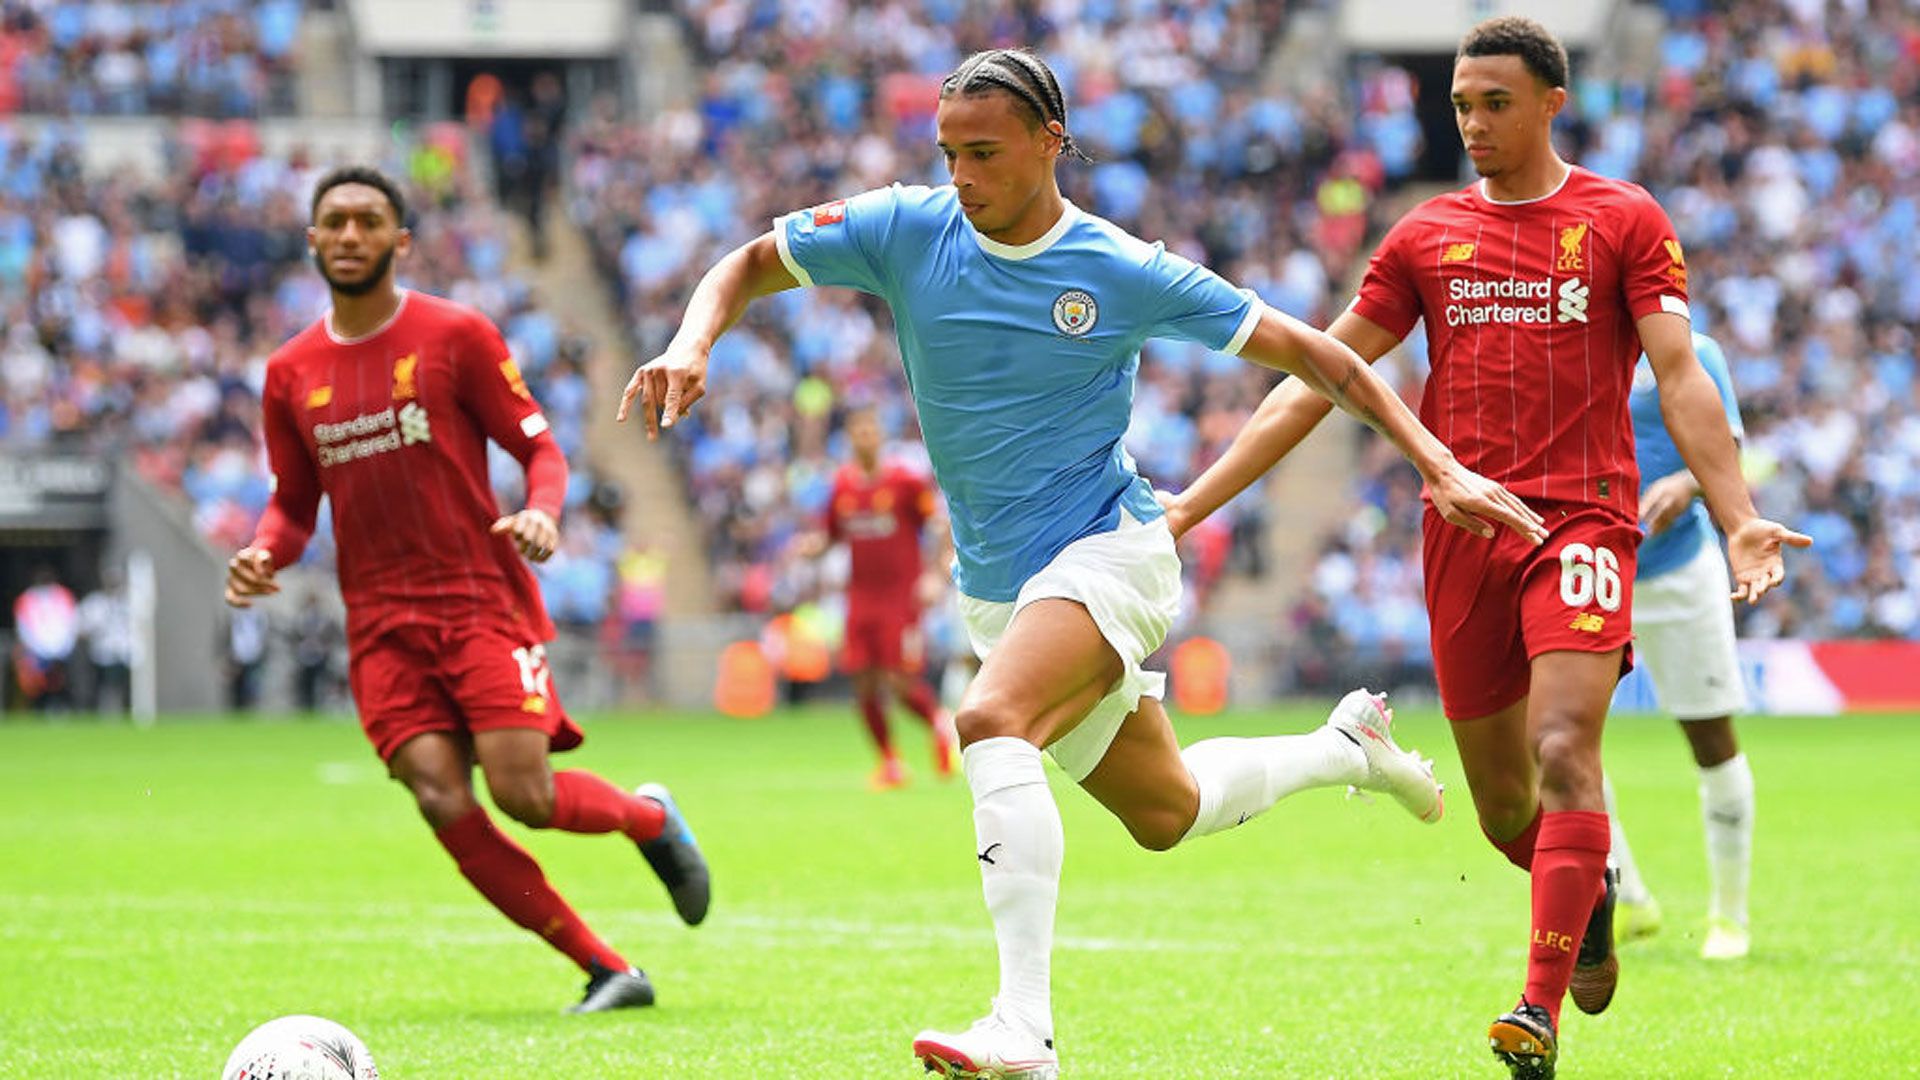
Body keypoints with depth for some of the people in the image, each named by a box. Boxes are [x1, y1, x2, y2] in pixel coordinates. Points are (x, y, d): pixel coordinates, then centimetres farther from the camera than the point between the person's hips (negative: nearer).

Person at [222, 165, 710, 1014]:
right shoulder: (291, 373, 10)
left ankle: (652, 817, 20)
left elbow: (539, 448, 1)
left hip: (482, 599, -3)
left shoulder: (456, 335, -1)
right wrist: (263, 556, -4)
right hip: (382, 622, 3)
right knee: (444, 805, -12)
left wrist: (541, 515, -21)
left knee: (524, 795, -16)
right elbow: (294, 505, 18)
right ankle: (608, 972, -3)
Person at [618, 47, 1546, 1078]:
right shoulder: (905, 231, -4)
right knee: (1165, 813, 17)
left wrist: (1441, 469, -13)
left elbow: (1309, 354, -6)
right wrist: (689, 347, -15)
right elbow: (749, 264, 7)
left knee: (991, 720, -34)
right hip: (995, 586, 6)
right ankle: (1346, 748, 47)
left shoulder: (1125, 273, -12)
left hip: (1107, 549, -6)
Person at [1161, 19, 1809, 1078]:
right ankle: (1590, 892, 41)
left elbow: (1679, 377, -2)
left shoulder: (1625, 221, 5)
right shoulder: (1425, 236, 12)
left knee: (1564, 752, -22)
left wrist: (1738, 517, -15)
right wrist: (1189, 505, 8)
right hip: (1462, 533, 4)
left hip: (1582, 520, -3)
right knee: (1502, 807, 7)